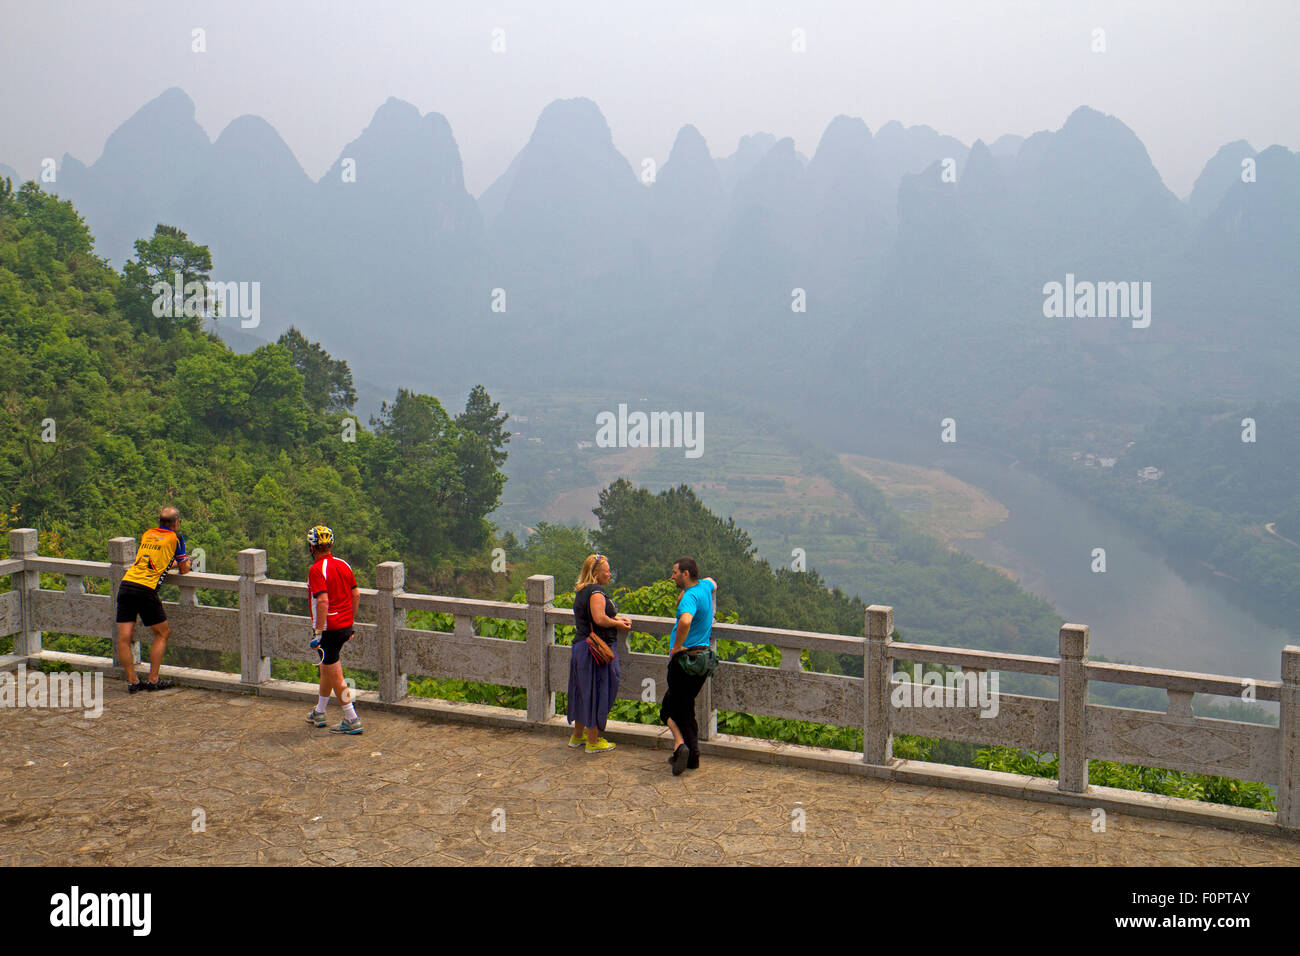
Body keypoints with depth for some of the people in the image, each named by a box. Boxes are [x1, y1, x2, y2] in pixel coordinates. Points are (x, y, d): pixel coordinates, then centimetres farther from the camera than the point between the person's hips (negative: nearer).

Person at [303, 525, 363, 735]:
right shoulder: (343, 564, 6)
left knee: (335, 676, 0)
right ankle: (319, 713, 34)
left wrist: (318, 632, -21)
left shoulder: (317, 570, -16)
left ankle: (352, 720, 2)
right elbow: (356, 594, 10)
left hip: (329, 628, -8)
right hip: (345, 626, 8)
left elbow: (323, 601, -26)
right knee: (326, 668, 22)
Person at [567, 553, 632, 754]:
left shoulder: (581, 591, 14)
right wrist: (617, 623, -11)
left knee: (584, 692, 19)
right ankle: (593, 741, 9)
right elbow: (600, 619, -28)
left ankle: (577, 736, 30)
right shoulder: (595, 592, -17)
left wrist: (617, 617, 8)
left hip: (581, 646, 10)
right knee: (597, 692, 1)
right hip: (596, 651, -10)